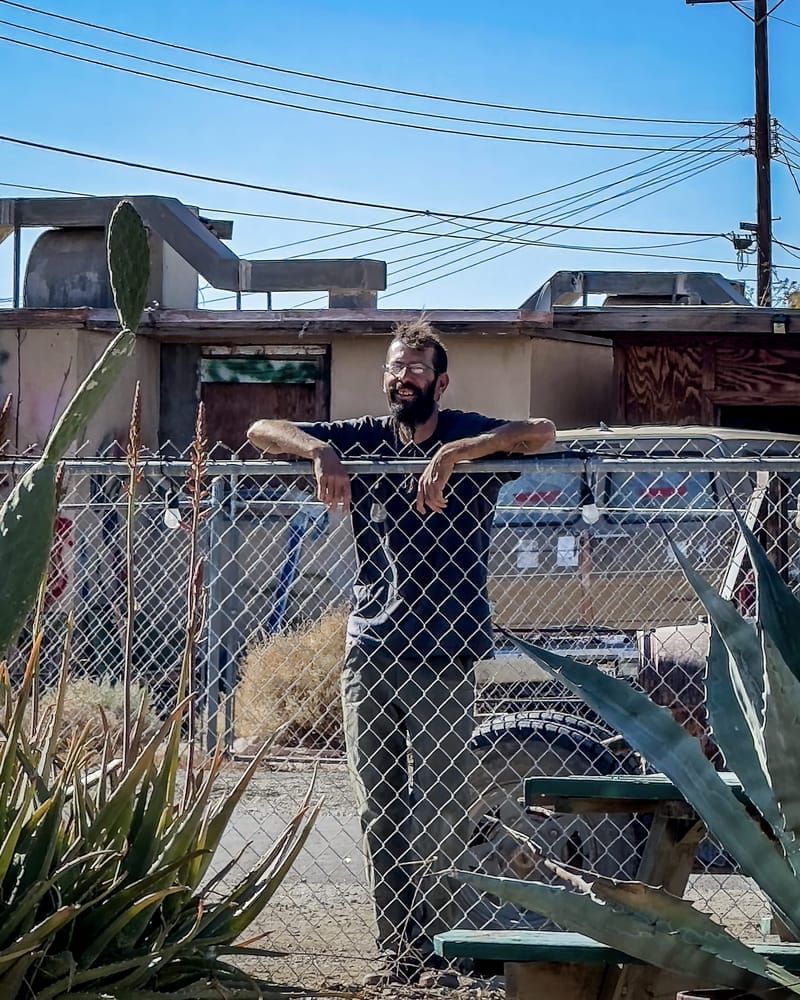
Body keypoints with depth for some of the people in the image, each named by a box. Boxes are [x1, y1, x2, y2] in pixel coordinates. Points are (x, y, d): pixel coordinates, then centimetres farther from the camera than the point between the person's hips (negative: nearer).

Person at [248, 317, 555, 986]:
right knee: (380, 817, 4)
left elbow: (542, 433, -15)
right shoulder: (363, 442, 13)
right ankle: (397, 951, 9)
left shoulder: (469, 437, 4)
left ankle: (435, 949, -3)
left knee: (442, 817, -8)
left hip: (444, 655, -3)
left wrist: (452, 453, -25)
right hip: (369, 652, 3)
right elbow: (262, 432, 10)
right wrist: (322, 451, -10)